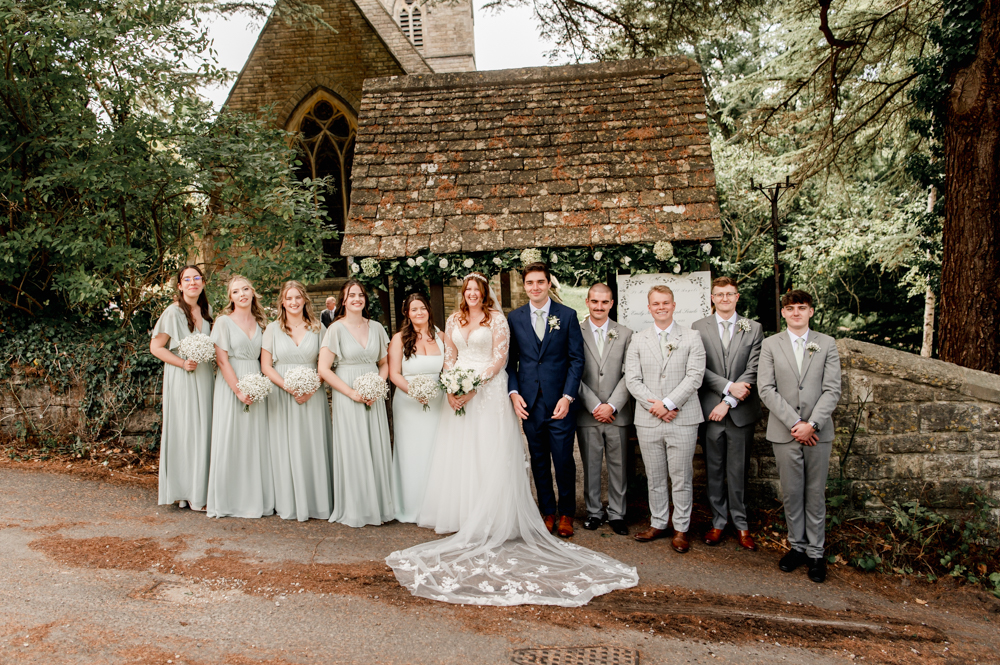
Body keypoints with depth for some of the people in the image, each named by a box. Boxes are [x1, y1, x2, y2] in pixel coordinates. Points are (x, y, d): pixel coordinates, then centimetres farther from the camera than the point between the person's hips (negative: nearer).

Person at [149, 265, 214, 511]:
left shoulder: (206, 310, 10)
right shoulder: (173, 312, -8)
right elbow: (155, 347, -7)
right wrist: (182, 363, -15)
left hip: (204, 376, 6)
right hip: (182, 378, -6)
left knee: (203, 431, 6)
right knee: (184, 431, -3)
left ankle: (200, 489, 15)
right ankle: (183, 493, 5)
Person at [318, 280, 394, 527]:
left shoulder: (376, 327, 8)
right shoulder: (336, 329, -4)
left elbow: (384, 363, 14)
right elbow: (324, 369, -8)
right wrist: (352, 392, -13)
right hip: (347, 397, -4)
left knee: (376, 450, 5)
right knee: (352, 450, 0)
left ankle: (377, 506, 17)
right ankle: (353, 509, 11)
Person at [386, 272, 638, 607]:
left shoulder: (496, 318, -3)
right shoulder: (454, 320, 13)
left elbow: (500, 358, -9)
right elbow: (450, 356, 14)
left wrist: (475, 385, -17)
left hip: (488, 393, -5)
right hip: (460, 393, 5)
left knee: (489, 453, -4)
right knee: (459, 451, 5)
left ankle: (491, 520, 3)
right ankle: (463, 514, 15)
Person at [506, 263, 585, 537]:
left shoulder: (567, 315, 0)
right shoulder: (515, 318, 6)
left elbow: (576, 359, -2)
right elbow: (511, 360, 7)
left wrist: (567, 397, -11)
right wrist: (514, 392, -6)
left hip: (559, 402, -2)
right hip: (529, 402, 2)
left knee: (564, 461, 3)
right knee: (539, 462, 11)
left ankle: (567, 514, 21)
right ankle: (548, 512, 26)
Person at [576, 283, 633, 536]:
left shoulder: (625, 335, 5)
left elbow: (628, 375, 0)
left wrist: (611, 406, -10)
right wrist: (595, 406, -10)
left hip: (617, 414, 1)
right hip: (587, 414, -1)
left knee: (618, 466, 7)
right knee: (590, 466, 8)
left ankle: (616, 513, 20)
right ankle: (594, 511, 23)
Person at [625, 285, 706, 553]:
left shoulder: (692, 338, 3)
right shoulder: (638, 340, 9)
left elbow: (694, 376, -7)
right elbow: (632, 379, 2)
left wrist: (668, 403, -14)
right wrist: (653, 405, -11)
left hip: (682, 420, -2)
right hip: (648, 421, 2)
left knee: (681, 478, 4)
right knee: (655, 478, 11)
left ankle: (681, 529, 16)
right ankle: (658, 524, 24)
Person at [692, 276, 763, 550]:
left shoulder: (754, 329, 5)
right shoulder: (698, 328, 5)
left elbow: (753, 370, -3)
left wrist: (729, 401, -11)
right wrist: (728, 387, -15)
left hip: (741, 411, 0)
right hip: (710, 410, 0)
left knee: (738, 471, 5)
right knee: (714, 471, 8)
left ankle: (741, 525, 17)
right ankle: (718, 523, 20)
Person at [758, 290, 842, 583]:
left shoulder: (827, 344, 5)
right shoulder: (770, 345, 4)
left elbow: (832, 390, -2)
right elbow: (766, 389, -4)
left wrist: (811, 424, -13)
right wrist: (795, 423, -12)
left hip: (817, 432, 0)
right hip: (784, 432, 0)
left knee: (815, 495, 7)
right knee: (791, 494, 7)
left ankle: (815, 553, 18)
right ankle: (797, 546, 23)